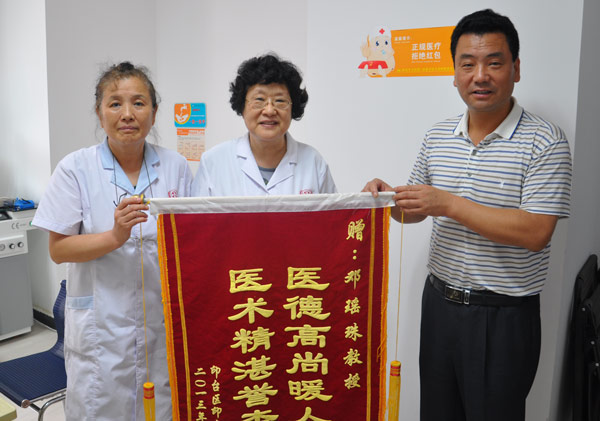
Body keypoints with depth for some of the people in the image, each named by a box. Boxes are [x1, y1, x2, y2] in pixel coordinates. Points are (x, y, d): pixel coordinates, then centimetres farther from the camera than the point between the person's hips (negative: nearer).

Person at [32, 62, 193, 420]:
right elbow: (58, 249, -5)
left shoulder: (176, 166, 3)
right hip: (101, 326, -2)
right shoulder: (75, 168, -4)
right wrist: (115, 236, -20)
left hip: (163, 319, 2)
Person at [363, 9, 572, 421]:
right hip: (439, 302, 6)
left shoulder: (545, 141, -13)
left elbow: (535, 232, -22)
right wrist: (388, 198, -8)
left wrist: (449, 204, -25)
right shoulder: (438, 136, 4)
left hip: (503, 315, -5)